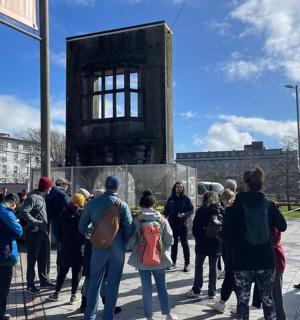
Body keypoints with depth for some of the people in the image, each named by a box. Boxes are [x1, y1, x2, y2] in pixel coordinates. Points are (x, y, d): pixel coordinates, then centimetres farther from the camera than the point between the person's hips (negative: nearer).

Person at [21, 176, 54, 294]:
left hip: (43, 231, 9)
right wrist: (35, 222, -27)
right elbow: (24, 212, -26)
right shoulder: (32, 197, -16)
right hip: (34, 232, -9)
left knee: (44, 258, 16)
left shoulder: (42, 197, 11)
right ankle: (30, 284, 13)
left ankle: (44, 280, 28)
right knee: (32, 258, 2)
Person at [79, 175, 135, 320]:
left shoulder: (93, 202, -5)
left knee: (94, 283, 16)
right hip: (117, 250, -1)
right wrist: (122, 243, 6)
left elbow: (82, 226, 1)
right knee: (113, 285, 10)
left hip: (98, 249, 2)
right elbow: (130, 228, -10)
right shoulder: (122, 205, -10)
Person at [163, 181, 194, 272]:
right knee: (174, 243, 12)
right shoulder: (171, 199, 7)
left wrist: (184, 214, -20)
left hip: (183, 224, -3)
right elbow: (166, 210, 10)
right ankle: (173, 261, 24)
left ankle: (187, 263, 9)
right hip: (173, 224, 3)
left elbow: (191, 210, -3)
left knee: (184, 244, 2)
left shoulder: (186, 199, -2)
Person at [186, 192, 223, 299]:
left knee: (199, 266, 9)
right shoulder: (221, 210, 1)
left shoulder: (201, 210, -5)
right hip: (216, 243, 2)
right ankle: (212, 292, 15)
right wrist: (220, 239, 11)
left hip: (202, 243, -2)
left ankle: (196, 290, 11)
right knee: (213, 267, 10)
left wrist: (198, 238, 8)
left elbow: (195, 227, -4)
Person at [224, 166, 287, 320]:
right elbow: (282, 226, 3)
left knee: (243, 300, 9)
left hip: (243, 260, -2)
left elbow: (227, 229, -8)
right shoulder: (269, 204, -3)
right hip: (266, 260, 2)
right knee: (268, 299, 15)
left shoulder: (238, 204, -8)